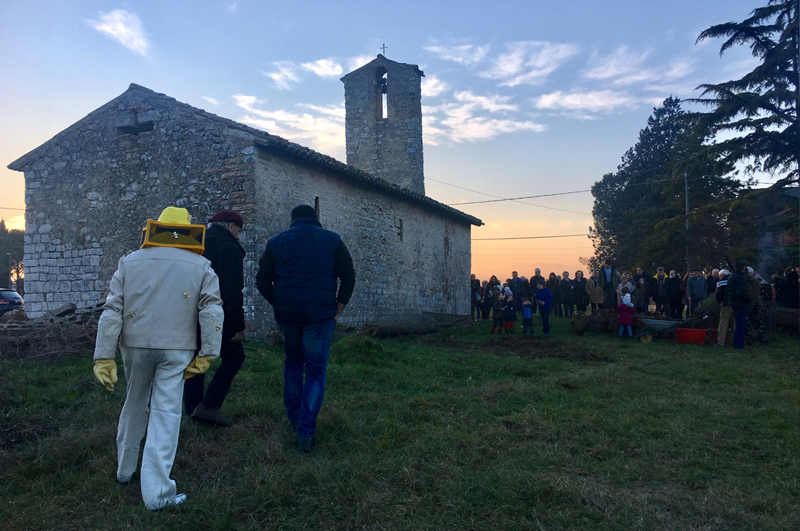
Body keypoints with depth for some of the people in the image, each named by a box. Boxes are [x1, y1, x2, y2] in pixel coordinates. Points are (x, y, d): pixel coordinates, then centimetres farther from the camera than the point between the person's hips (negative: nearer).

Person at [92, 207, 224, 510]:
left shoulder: (129, 262, 5)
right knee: (166, 413, 1)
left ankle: (124, 468, 38)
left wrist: (104, 357, 1)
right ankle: (156, 492, 2)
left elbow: (112, 311, 0)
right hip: (176, 349, -2)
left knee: (134, 405, 22)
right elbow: (213, 312, -10)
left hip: (136, 345, 3)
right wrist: (206, 355, -7)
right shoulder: (201, 267, 0)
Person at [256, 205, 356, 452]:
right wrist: (340, 304, 8)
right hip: (320, 314, -2)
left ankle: (293, 416, 27)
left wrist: (277, 303, 15)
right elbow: (348, 276, 1)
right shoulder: (332, 239, 5)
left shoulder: (276, 241, 10)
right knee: (316, 371, 2)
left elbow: (262, 279, 7)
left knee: (293, 362, 23)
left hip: (286, 314, 2)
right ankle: (305, 431, -4)